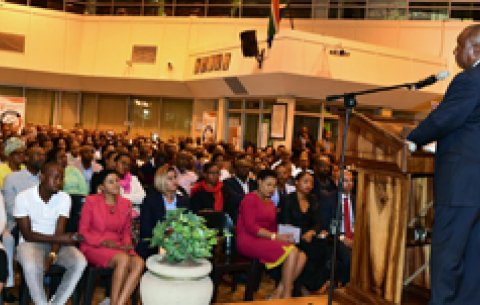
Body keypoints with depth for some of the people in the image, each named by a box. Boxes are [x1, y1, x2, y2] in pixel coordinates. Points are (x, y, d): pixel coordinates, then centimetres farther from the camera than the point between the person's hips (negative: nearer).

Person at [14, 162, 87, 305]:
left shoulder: (64, 198, -1)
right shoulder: (23, 197, -9)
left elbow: (59, 232, -8)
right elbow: (27, 235, -12)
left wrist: (52, 255, -26)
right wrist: (58, 238, -20)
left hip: (56, 244, 3)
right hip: (31, 243, -3)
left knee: (80, 262, -25)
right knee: (31, 266, -37)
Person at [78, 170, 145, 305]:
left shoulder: (125, 203, 13)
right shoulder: (91, 201, 1)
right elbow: (83, 232, -1)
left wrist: (127, 243, -3)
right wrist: (104, 242, -16)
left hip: (118, 247, 4)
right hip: (93, 247, -4)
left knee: (139, 263, -28)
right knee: (123, 259, -34)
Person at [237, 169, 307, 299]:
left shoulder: (271, 204, 23)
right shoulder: (250, 199, -3)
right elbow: (250, 227, -14)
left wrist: (283, 237, -3)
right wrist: (275, 236, -19)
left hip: (266, 240, 8)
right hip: (249, 241, -8)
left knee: (302, 257, -13)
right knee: (292, 251, -26)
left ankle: (277, 294, -11)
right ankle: (286, 296, -16)